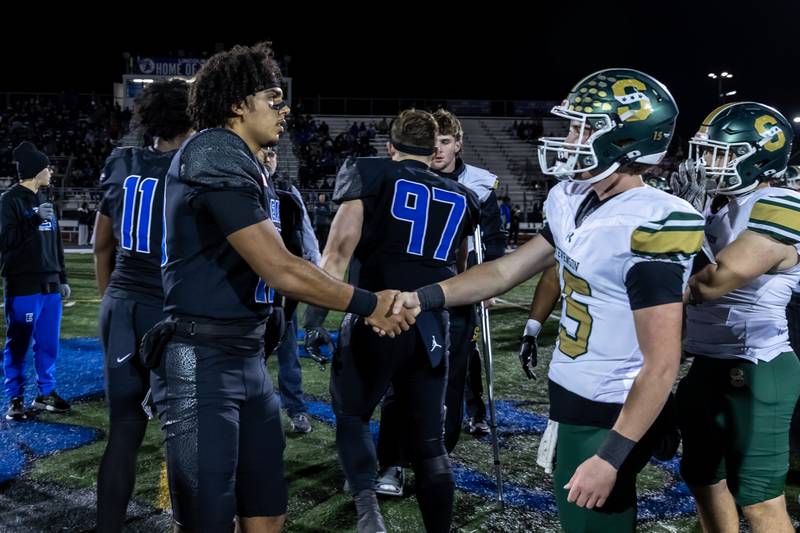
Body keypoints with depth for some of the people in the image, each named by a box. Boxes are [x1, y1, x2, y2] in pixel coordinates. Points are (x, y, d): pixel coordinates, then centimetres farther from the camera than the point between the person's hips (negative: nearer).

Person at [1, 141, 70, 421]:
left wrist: (62, 278, 20)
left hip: (49, 286, 7)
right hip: (22, 287, -7)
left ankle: (46, 393, 19)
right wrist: (35, 219, -20)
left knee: (48, 344, 9)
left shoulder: (44, 201, 16)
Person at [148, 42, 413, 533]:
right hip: (201, 360, -9)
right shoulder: (216, 156, -14)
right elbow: (280, 270, -19)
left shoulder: (249, 168, 16)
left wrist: (364, 305, 7)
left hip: (248, 357, 9)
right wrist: (367, 303, -10)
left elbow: (279, 271, 15)